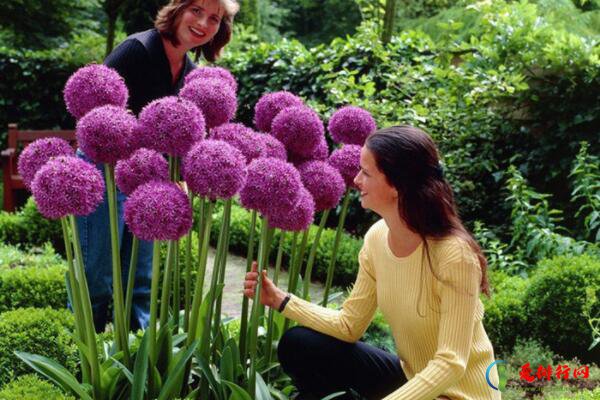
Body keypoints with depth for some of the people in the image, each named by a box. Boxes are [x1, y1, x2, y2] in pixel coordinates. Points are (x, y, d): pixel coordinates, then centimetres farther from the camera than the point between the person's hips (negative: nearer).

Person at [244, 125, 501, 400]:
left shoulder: (454, 254, -27)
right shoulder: (377, 238, -7)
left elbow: (450, 365, -27)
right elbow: (349, 325, 1)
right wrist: (280, 300, -6)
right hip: (410, 376, 7)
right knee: (298, 346, -2)